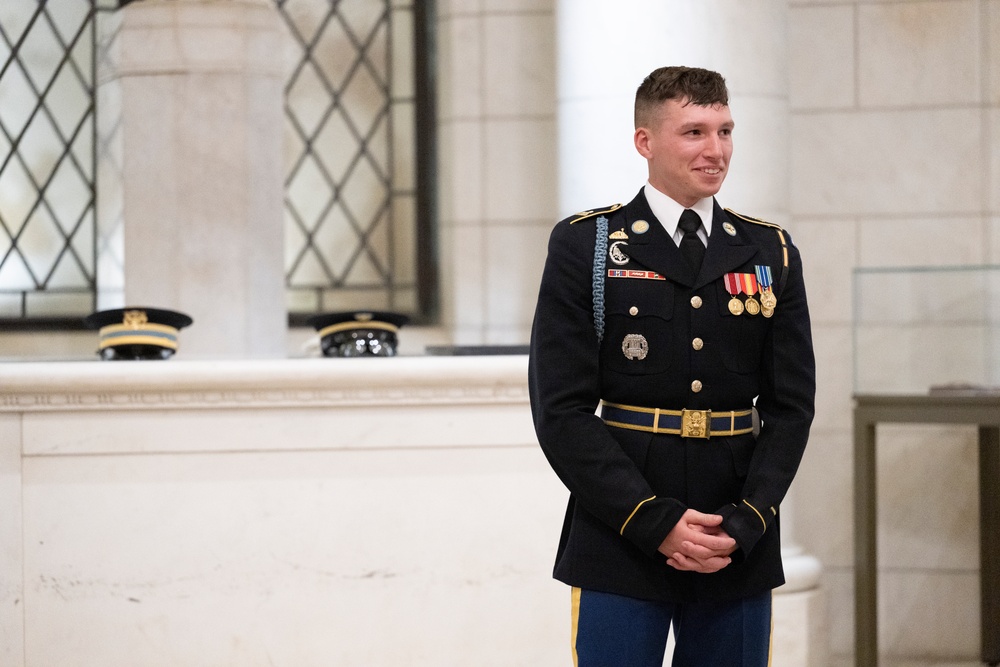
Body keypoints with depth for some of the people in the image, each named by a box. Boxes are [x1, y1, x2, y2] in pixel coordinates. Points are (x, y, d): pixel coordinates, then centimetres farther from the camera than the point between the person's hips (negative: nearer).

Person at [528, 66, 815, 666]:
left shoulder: (771, 254, 9)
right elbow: (562, 412, -6)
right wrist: (658, 521, -13)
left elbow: (791, 407, 6)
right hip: (620, 545, -3)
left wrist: (743, 526, -8)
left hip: (741, 550, 3)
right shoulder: (584, 247, 0)